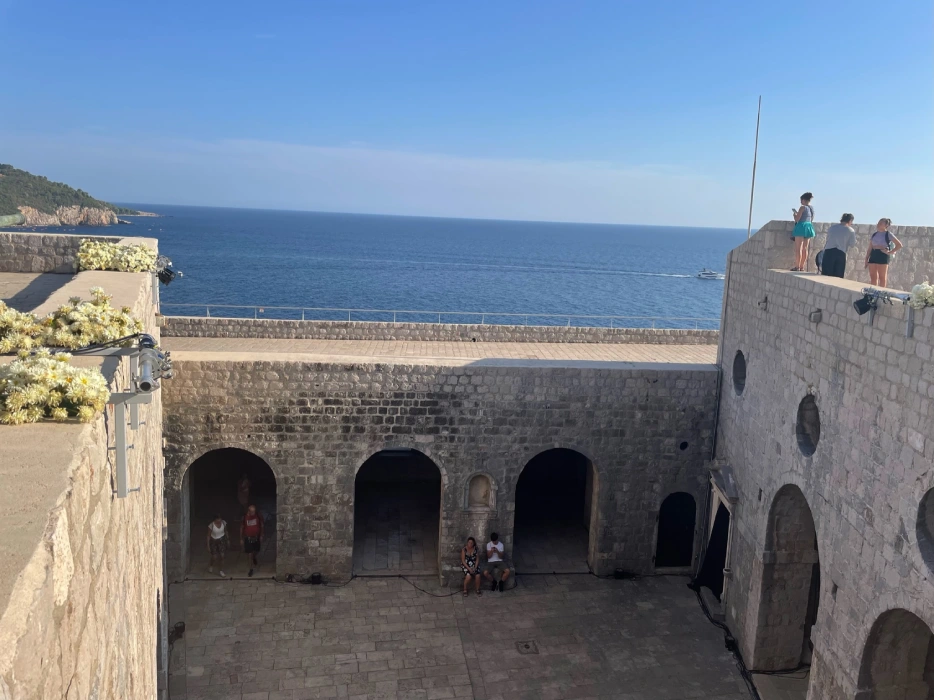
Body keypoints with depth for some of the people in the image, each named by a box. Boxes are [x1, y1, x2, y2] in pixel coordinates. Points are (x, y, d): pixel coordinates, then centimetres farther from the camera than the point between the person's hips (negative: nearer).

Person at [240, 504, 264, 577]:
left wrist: (261, 536, 0)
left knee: (256, 551, 19)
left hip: (256, 537, 2)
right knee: (249, 554, -1)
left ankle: (254, 559, 54)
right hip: (248, 538, -2)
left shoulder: (258, 516, -13)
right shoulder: (244, 518, -15)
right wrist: (241, 539, -2)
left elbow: (261, 526, 0)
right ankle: (251, 569, 13)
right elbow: (241, 528, -4)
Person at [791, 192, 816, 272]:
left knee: (798, 248, -6)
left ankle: (797, 266, -10)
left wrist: (794, 213, 6)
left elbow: (797, 219, -14)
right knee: (805, 249, 9)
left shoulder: (802, 207, -11)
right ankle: (802, 267, 11)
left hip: (801, 227, -8)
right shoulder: (812, 209, 12)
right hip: (809, 227, 8)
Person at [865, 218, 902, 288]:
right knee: (873, 277, 3)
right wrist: (866, 259, 10)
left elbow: (899, 245, -2)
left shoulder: (888, 234, 0)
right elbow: (870, 248, 16)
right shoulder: (874, 235, 15)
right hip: (873, 255, 5)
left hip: (883, 256, -5)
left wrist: (890, 252, -9)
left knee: (882, 277, -3)